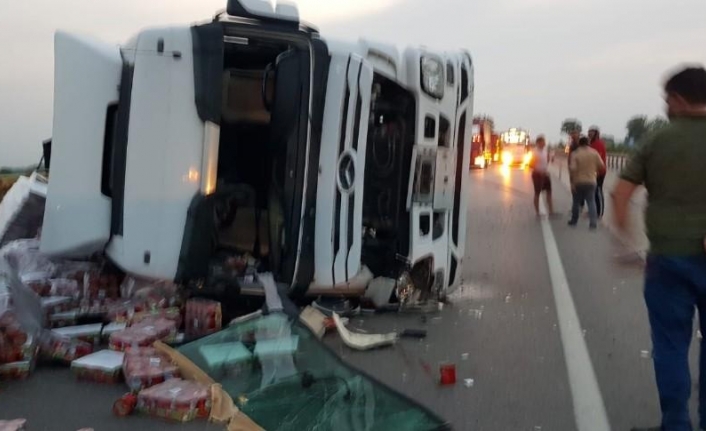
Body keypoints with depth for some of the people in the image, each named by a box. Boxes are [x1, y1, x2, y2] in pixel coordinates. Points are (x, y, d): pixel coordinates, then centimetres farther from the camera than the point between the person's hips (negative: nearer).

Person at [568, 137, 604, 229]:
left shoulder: (575, 154, -9)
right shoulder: (594, 153, -1)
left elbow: (573, 169, -17)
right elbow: (601, 166, -2)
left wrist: (572, 182, -14)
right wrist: (596, 171, 19)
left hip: (578, 181, -1)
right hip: (591, 181, 1)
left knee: (576, 202, 13)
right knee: (591, 202, 4)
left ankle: (574, 220, 24)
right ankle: (593, 222, -7)